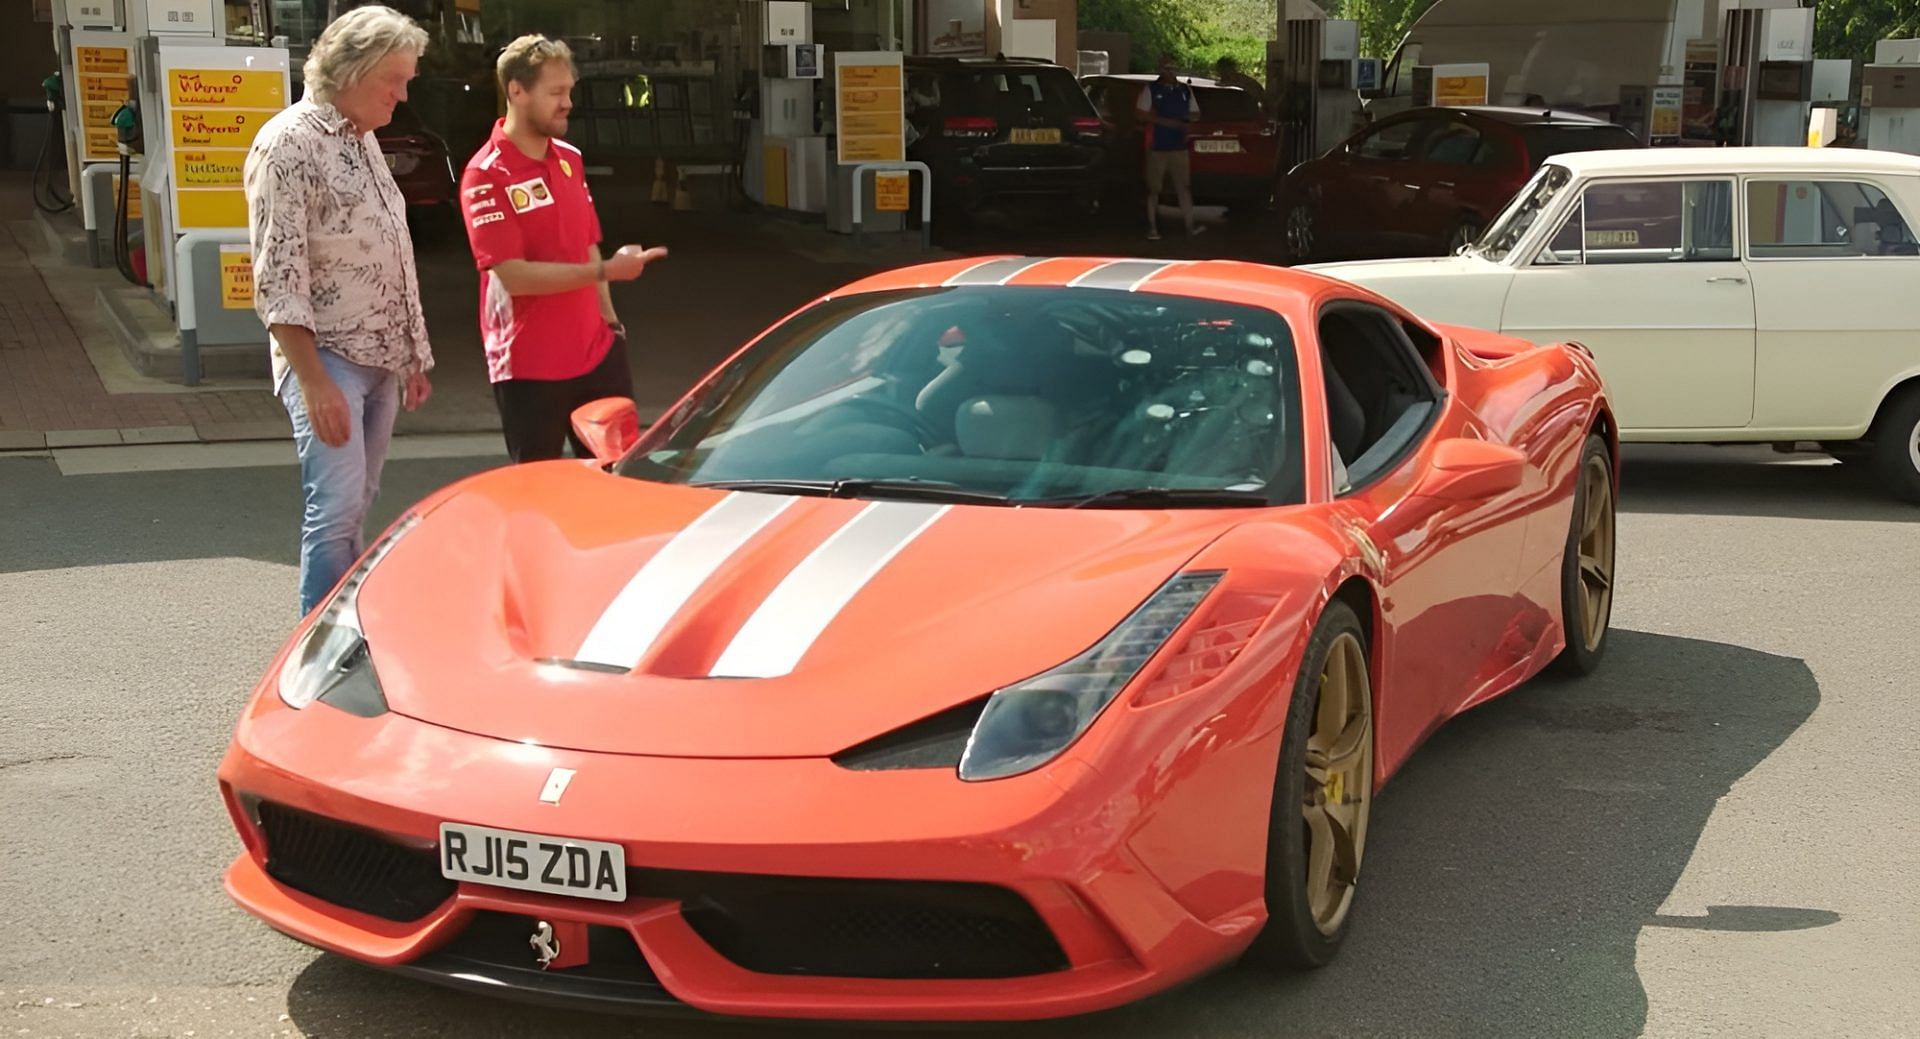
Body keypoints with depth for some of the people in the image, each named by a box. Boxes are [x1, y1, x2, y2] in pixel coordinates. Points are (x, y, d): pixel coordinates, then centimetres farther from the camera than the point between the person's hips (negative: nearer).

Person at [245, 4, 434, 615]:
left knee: (355, 509, 11)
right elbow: (277, 279, -18)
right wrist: (313, 382, -22)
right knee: (336, 509, -12)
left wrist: (413, 355, 19)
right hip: (327, 359, -8)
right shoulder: (290, 142, -13)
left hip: (381, 360, 8)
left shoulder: (362, 139, 14)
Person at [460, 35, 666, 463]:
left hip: (595, 353, 7)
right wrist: (606, 271, -20)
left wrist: (609, 320, 10)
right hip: (529, 368, -6)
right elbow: (514, 276, -19)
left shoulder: (571, 159, 9)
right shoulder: (486, 175, -13)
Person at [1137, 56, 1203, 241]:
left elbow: (1196, 114, 16)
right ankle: (1152, 227, 9)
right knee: (1153, 188, 2)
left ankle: (1190, 226, -3)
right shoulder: (1151, 90, 1)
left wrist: (1185, 118, -7)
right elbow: (1142, 113, -5)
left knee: (1184, 186, -2)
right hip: (1157, 146, -2)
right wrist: (1163, 121, -16)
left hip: (1179, 146, 3)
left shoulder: (1185, 90, 11)